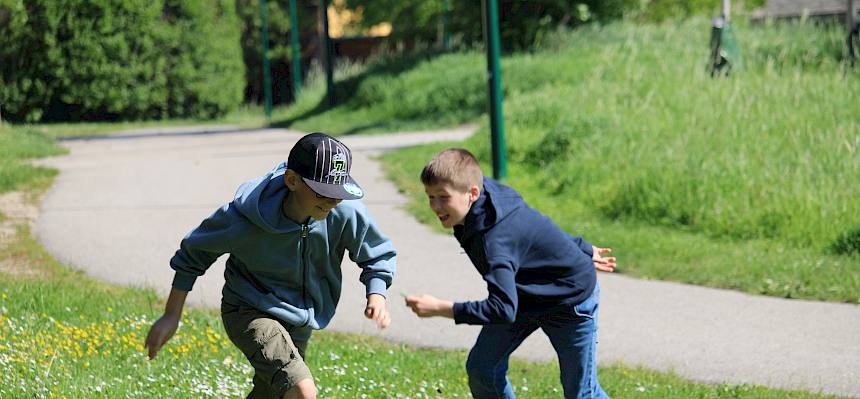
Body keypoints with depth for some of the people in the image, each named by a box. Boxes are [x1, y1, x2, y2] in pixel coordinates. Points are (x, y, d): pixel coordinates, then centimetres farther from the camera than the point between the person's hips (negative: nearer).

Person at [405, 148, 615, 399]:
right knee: (481, 367, -1)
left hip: (571, 300, -9)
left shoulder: (494, 242, -39)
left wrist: (440, 309, -44)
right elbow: (536, 225, 2)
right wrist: (583, 250, 16)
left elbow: (503, 309, -44)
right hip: (527, 298, 9)